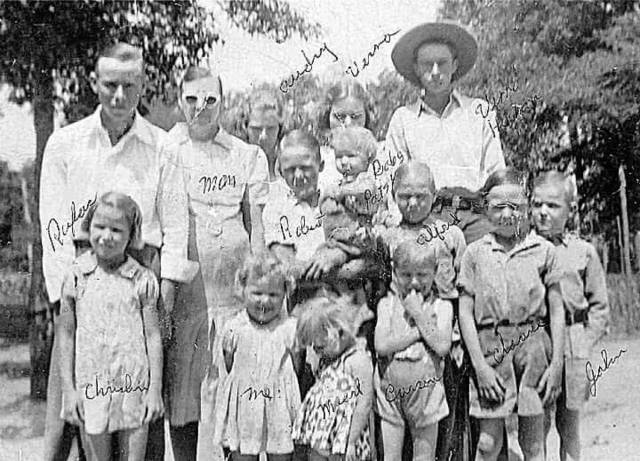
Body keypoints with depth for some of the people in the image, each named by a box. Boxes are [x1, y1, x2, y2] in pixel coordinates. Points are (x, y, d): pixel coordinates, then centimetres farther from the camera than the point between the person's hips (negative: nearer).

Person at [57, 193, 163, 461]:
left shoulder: (143, 279, -2)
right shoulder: (76, 276, 0)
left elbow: (153, 336, 1)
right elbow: (65, 335, 3)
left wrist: (155, 389, -2)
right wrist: (68, 390, 0)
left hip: (134, 387, 0)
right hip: (90, 386, 0)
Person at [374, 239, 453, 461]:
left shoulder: (441, 307, 0)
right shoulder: (387, 304, 1)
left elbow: (442, 346, -16)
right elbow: (381, 345, -14)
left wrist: (419, 314, -12)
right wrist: (420, 330, -14)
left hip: (425, 391, 0)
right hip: (390, 390, 1)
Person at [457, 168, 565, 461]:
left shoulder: (543, 250, 4)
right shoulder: (474, 253, 4)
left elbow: (557, 310, 5)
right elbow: (465, 313, 2)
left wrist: (557, 363, -2)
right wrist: (479, 365, -6)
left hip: (532, 345, 0)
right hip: (488, 347, 0)